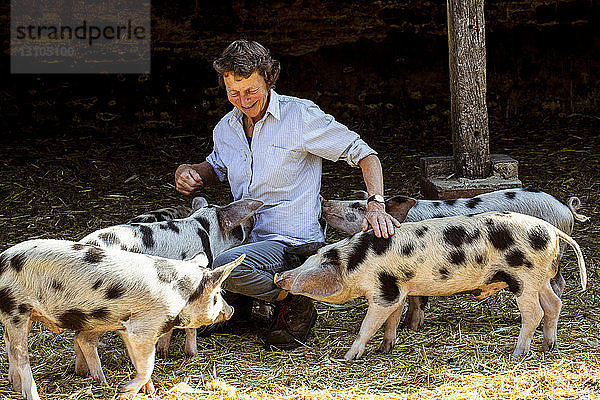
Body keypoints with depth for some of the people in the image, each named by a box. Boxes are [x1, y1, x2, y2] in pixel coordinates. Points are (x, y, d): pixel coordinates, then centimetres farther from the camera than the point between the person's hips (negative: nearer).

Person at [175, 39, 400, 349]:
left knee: (225, 267, -33)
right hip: (246, 238, 7)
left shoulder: (300, 115, -10)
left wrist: (376, 205, -21)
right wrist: (187, 172, 6)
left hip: (294, 243, -7)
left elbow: (362, 153, -6)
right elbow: (217, 169, 30)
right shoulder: (226, 128, 8)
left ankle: (295, 306, -7)